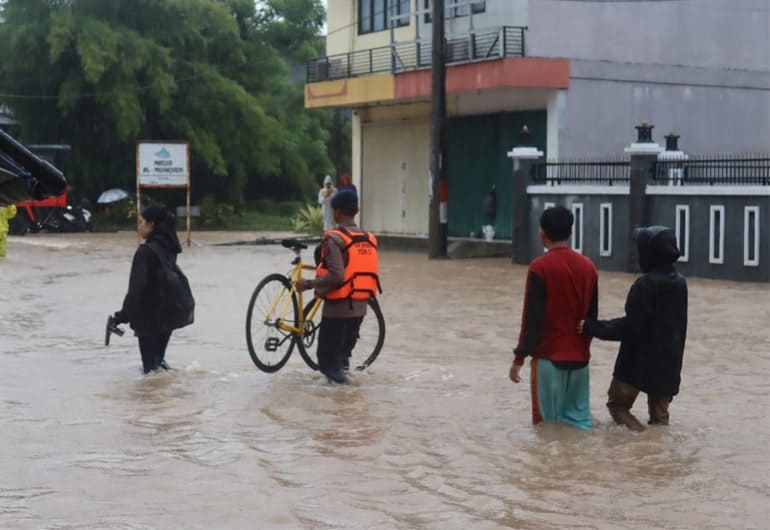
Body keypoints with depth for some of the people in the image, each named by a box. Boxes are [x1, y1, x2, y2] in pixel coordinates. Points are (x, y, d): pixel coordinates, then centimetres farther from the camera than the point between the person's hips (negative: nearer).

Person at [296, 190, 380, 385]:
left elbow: (336, 276, -25)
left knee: (327, 359, 3)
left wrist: (309, 284, -14)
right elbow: (370, 273, 9)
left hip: (338, 307, -6)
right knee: (343, 352, 24)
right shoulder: (369, 239, 4)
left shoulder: (334, 238, -16)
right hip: (360, 306, 6)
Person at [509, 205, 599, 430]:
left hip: (549, 356, -5)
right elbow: (592, 315, 12)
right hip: (579, 356, 5)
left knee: (548, 424, 1)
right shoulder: (588, 266, 6)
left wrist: (520, 357, -9)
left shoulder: (540, 267, -11)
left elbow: (532, 317, -13)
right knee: (578, 419, 11)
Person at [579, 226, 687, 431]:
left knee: (617, 402, 10)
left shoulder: (645, 284, -20)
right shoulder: (680, 282, 3)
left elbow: (631, 327, -21)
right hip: (669, 359, 7)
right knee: (659, 412, 15)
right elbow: (678, 324, 11)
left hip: (640, 358, -7)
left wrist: (592, 327, -19)